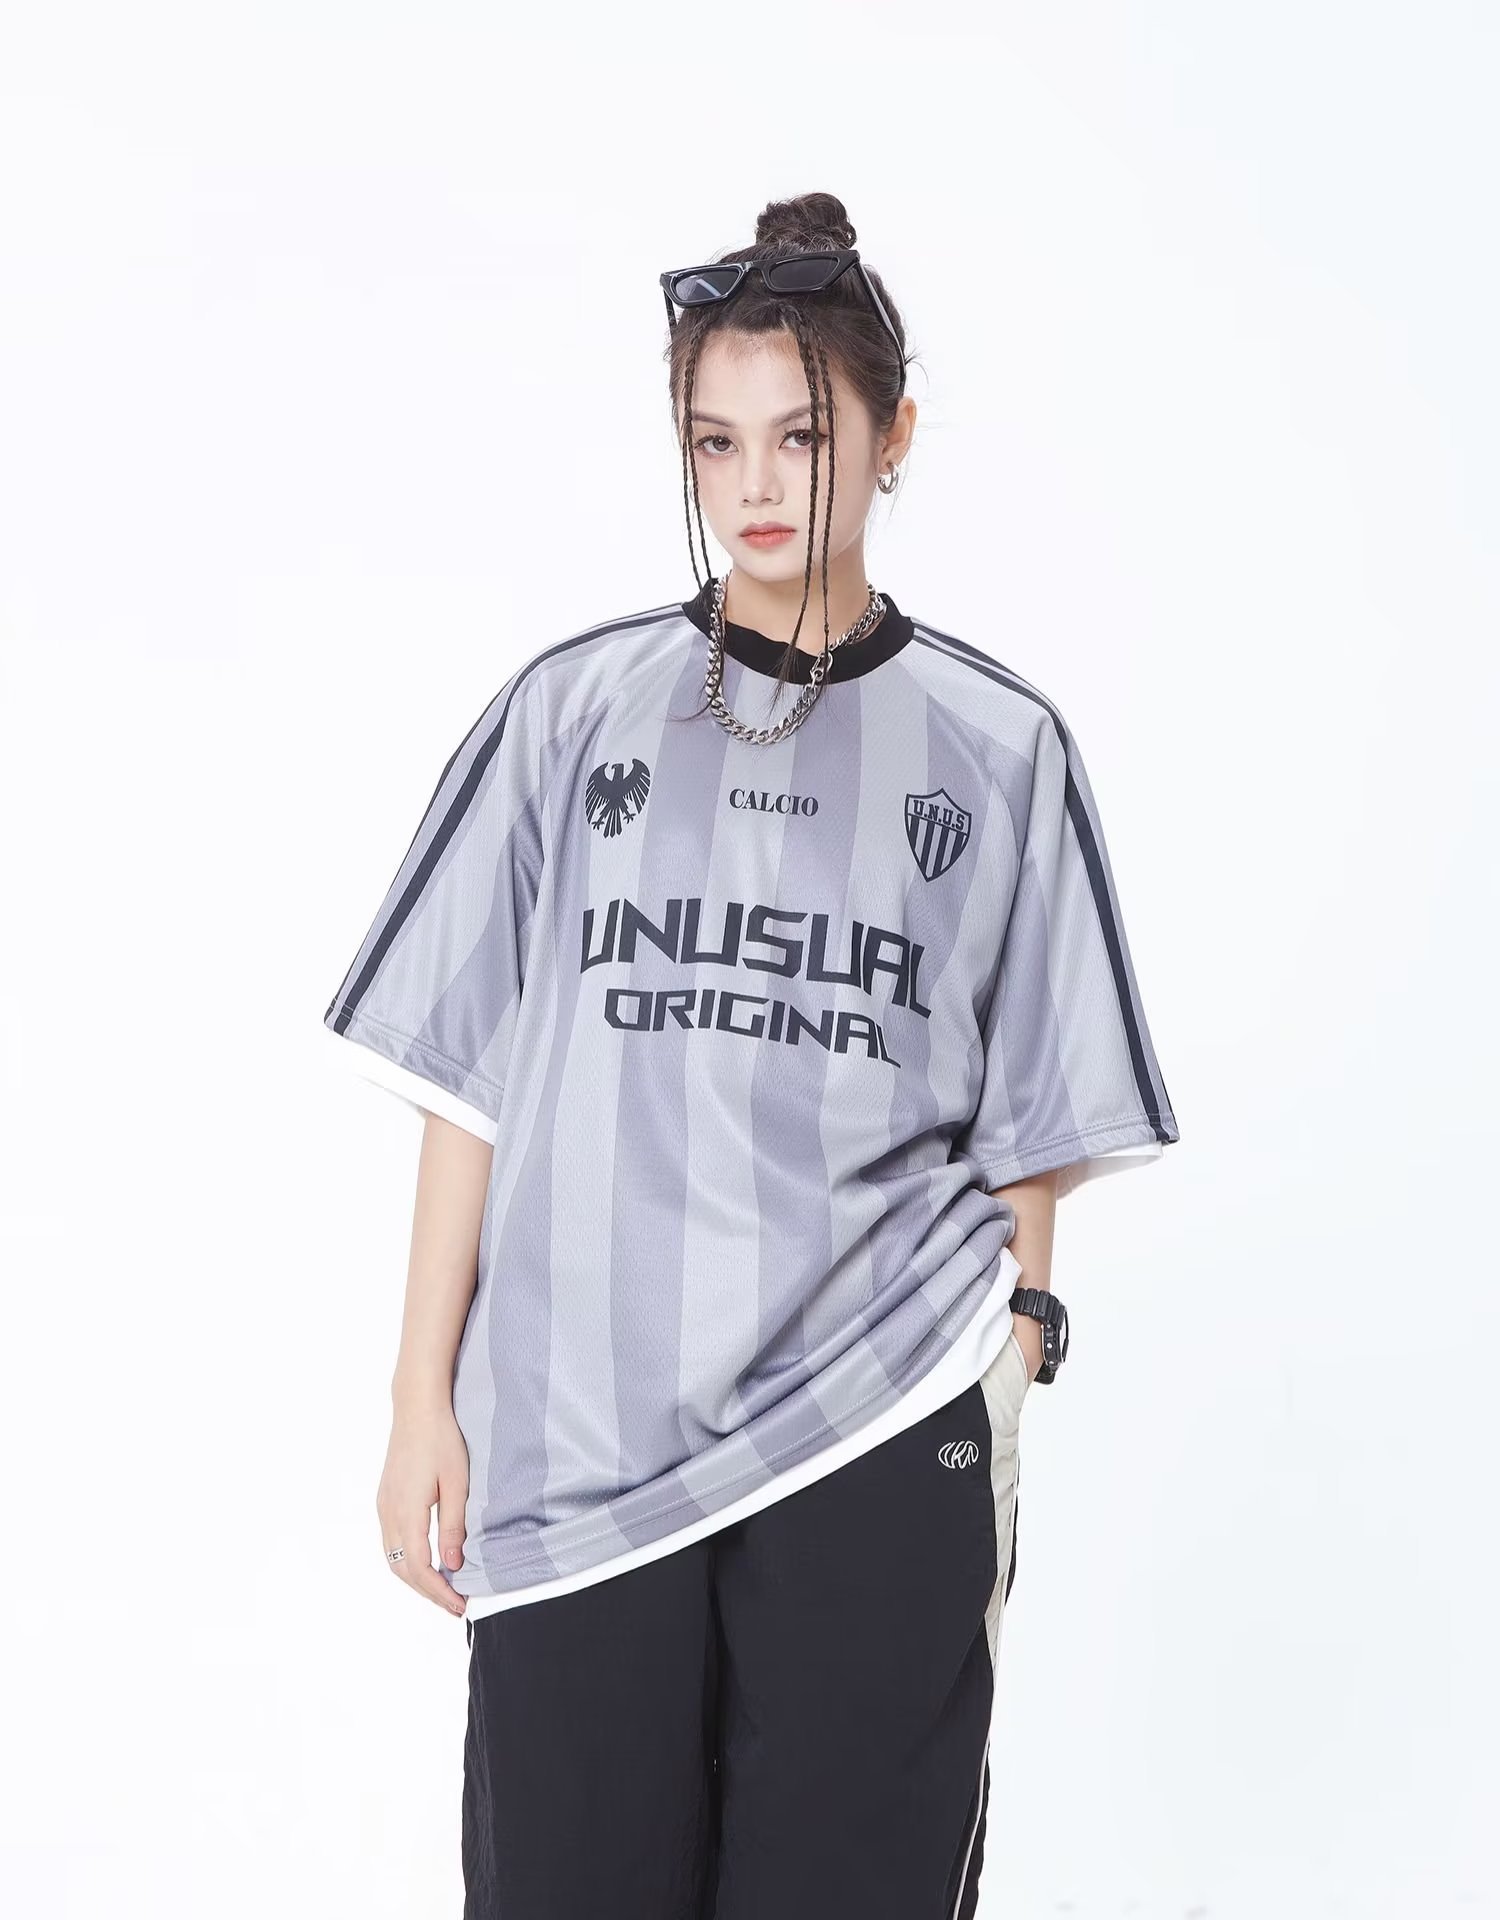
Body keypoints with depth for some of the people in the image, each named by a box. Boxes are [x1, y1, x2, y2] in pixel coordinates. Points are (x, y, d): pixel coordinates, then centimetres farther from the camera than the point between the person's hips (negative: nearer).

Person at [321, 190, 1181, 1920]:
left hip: (881, 1446, 0)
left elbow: (1031, 1126, 7)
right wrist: (425, 1398, 2)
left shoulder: (994, 746, 5)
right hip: (576, 1439, 1)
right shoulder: (573, 710, 5)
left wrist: (1010, 1387, 3)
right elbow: (471, 1080, 5)